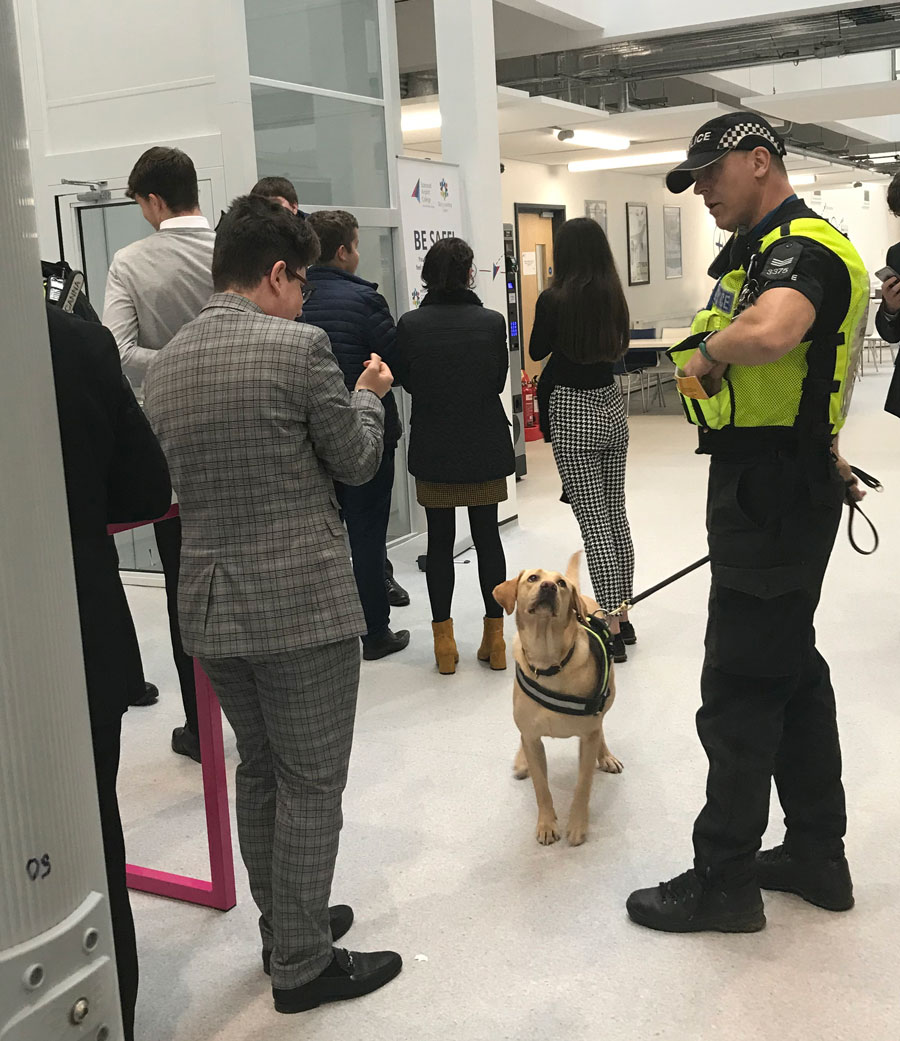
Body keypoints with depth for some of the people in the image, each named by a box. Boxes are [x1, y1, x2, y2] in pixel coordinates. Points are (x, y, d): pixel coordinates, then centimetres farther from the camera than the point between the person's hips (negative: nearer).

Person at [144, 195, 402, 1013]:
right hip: (302, 604, -7)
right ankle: (303, 965, 18)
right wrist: (369, 395, 15)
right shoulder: (299, 346, -13)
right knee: (310, 788, 6)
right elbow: (356, 461, -5)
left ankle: (283, 928, 36)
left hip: (211, 604, 7)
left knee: (259, 775, 21)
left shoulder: (165, 363, 7)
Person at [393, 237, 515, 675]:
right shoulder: (491, 322, -8)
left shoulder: (410, 324, -10)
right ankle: (495, 636, 16)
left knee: (439, 540, 9)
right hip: (485, 445, 1)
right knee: (487, 535, 10)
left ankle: (443, 639, 13)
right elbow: (499, 380, 2)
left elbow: (405, 380, 2)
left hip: (432, 449, 0)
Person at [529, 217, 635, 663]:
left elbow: (537, 351, 2)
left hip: (572, 412, -6)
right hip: (611, 407, 6)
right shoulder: (613, 296, 2)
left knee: (592, 520, -4)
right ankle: (623, 616, 22)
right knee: (616, 514, 13)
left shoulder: (554, 299, -12)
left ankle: (612, 627, -3)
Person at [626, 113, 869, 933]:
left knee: (741, 687, -2)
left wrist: (706, 349, -20)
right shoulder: (770, 248, 16)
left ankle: (723, 881, 12)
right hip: (773, 490, 11)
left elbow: (769, 334, -39)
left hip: (771, 495, -11)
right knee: (793, 669, 16)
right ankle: (818, 854, 30)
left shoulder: (801, 246, -17)